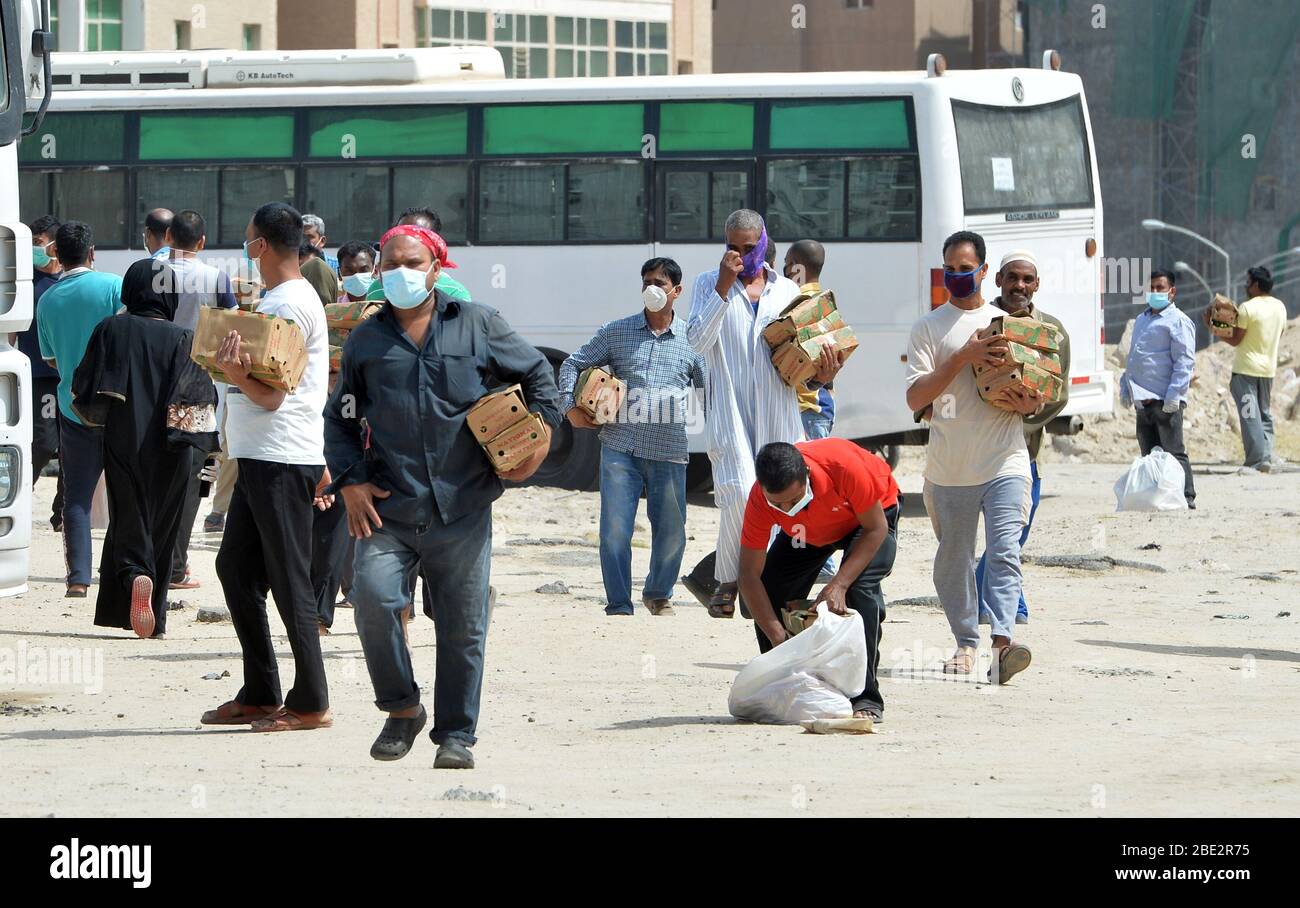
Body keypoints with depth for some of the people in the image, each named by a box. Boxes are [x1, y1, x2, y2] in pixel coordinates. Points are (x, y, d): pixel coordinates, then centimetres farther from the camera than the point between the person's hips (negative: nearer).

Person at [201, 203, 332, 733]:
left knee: (288, 580, -7)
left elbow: (272, 395, -19)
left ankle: (310, 703, -3)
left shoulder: (288, 305, -15)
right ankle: (259, 695, 18)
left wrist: (238, 376, -33)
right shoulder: (279, 300, 17)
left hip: (281, 462, -11)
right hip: (259, 458, 11)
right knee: (236, 568, 13)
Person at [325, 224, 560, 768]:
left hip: (462, 510, 0)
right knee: (373, 596, -20)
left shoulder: (476, 326, 9)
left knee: (462, 626, 2)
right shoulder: (365, 341, 13)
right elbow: (340, 420, 18)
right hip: (389, 508, 0)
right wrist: (350, 481, 4)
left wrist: (541, 429, 4)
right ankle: (401, 708, 1)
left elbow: (538, 373, 19)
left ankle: (456, 734, 15)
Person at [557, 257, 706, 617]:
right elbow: (573, 365, 15)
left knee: (671, 532, 6)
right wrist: (569, 406, 2)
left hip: (669, 452, 0)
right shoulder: (616, 333, 7)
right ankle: (619, 607, 0)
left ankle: (658, 594, 31)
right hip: (620, 447, 0)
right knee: (615, 530, -7)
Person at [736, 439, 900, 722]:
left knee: (860, 588, -28)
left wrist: (839, 585, -39)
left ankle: (867, 700, -24)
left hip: (871, 513, -3)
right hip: (810, 530, 4)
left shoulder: (844, 466, -43)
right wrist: (779, 639, -34)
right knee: (770, 594, -12)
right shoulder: (760, 501, -33)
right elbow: (749, 576, -27)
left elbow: (876, 529, -28)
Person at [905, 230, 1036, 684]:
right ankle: (966, 643, 23)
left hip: (1005, 462, 0)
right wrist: (964, 357, -16)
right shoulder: (929, 327, 6)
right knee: (952, 560, 8)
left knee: (1004, 553, -16)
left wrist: (1031, 403, -2)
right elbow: (916, 398, -6)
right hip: (949, 469, 0)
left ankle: (1003, 641, -29)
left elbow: (1032, 391, 24)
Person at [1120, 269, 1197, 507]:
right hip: (1143, 399, 8)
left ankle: (1186, 497, -4)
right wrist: (1125, 387, 20)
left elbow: (1185, 361, -12)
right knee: (1149, 454, 11)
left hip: (1165, 401, -8)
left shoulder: (1178, 322, -6)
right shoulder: (1141, 320, 20)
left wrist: (1174, 394, -19)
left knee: (1173, 452, -7)